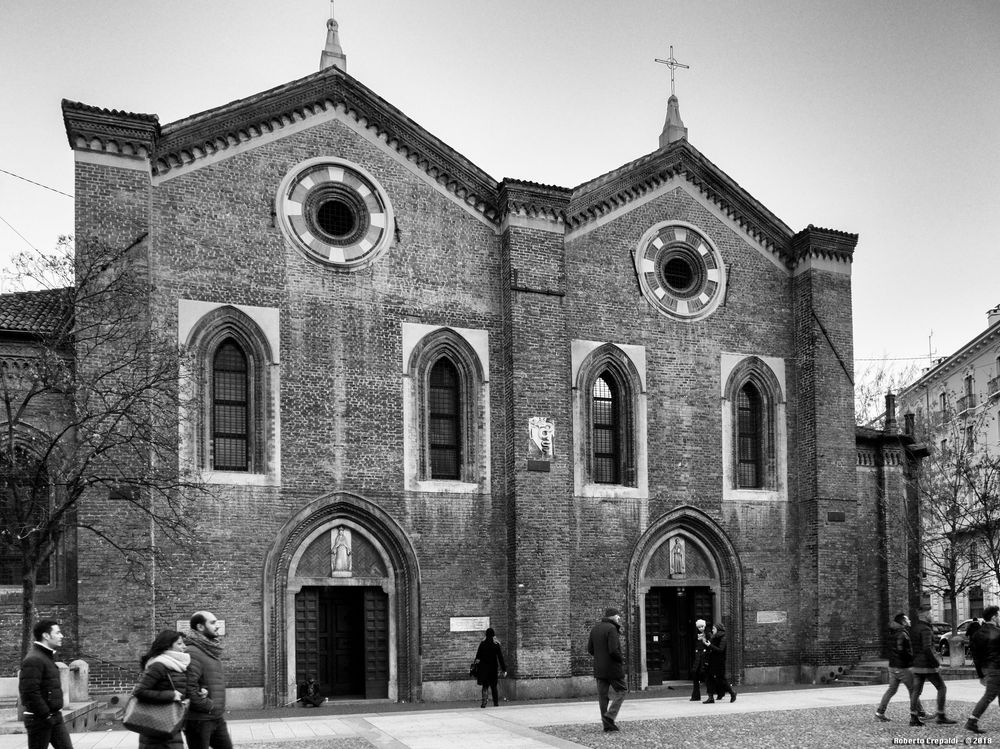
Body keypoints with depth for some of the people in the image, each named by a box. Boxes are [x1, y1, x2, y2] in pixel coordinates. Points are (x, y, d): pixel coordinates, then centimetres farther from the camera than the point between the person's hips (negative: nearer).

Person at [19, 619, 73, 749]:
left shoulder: (47, 656, 14)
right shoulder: (33, 660, -18)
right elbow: (30, 693, -24)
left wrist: (57, 709, 14)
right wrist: (46, 716, -20)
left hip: (55, 717, 9)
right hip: (39, 720, -9)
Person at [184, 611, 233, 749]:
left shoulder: (212, 651, 13)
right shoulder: (192, 652, -17)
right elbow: (189, 686, -24)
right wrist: (209, 706, -15)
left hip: (217, 718, 9)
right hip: (199, 719, -9)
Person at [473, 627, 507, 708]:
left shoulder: (482, 643, -2)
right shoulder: (496, 644, -5)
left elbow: (478, 656, -1)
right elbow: (500, 657, -5)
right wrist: (504, 669, -2)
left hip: (484, 667, 0)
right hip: (493, 667, 0)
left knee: (484, 685, 3)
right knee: (493, 685, 14)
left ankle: (484, 702, -16)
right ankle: (496, 702, 17)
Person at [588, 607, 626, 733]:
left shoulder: (595, 628, 9)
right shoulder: (612, 629, -15)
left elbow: (590, 649, 11)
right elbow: (613, 650, -22)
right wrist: (621, 660, -6)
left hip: (599, 669, 7)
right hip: (612, 667, -7)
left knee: (602, 695, 8)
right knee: (621, 690, 7)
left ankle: (607, 724, 9)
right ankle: (610, 715, -7)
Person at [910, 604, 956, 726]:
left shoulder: (913, 629, 12)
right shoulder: (926, 630, -16)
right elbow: (927, 648, -26)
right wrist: (936, 661, -16)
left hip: (916, 665, 8)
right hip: (927, 666, -8)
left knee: (916, 691, 7)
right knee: (942, 688, 3)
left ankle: (913, 718, 5)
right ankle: (941, 716, 3)